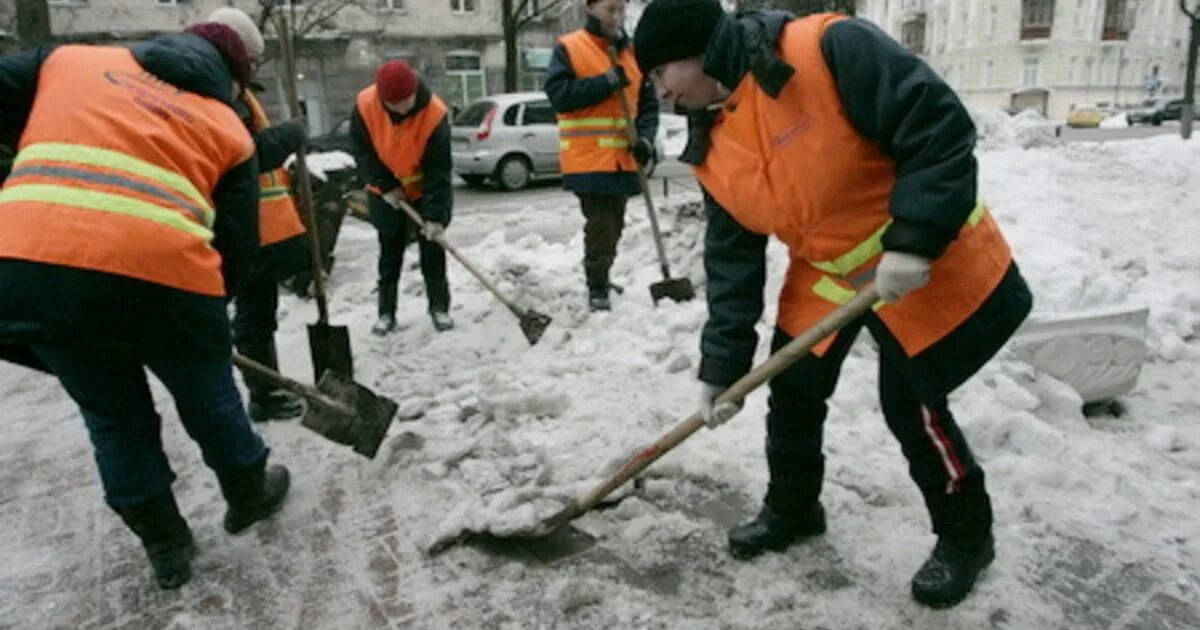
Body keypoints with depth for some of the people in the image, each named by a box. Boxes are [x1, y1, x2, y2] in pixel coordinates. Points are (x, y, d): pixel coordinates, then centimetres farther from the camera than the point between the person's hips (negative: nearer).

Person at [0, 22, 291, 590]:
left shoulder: (69, 59, 24)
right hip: (160, 273, -2)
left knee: (114, 413, 23)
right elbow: (236, 245, 13)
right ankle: (249, 495, 47)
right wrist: (205, 309, 26)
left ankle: (165, 545, 36)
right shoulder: (228, 130, 18)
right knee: (208, 395, 24)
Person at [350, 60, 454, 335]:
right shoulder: (365, 105, -22)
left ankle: (439, 307, 16)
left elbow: (439, 168, -25)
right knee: (389, 254, 8)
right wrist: (386, 185, -16)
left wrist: (435, 214, -27)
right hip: (386, 194, 2)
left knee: (433, 251, 3)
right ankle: (386, 313, 17)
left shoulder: (435, 113, -28)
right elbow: (362, 151, -10)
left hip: (425, 192, -2)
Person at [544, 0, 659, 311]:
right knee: (600, 224, -10)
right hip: (588, 157, -5)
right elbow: (558, 94, -13)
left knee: (613, 224, 15)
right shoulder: (568, 47, -3)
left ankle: (599, 278, 32)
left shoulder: (633, 52, 11)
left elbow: (648, 103, 10)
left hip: (623, 158, 6)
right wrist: (606, 82, -19)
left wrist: (645, 138, -8)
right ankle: (597, 288, 2)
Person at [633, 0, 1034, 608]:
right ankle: (792, 508, 34)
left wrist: (913, 239, -30)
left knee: (912, 405, 0)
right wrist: (721, 366, -3)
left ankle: (965, 535, 26)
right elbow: (732, 259, -1)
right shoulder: (712, 150, -3)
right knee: (792, 392, 8)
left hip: (930, 264, -6)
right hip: (825, 273, 7)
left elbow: (939, 125, -25)